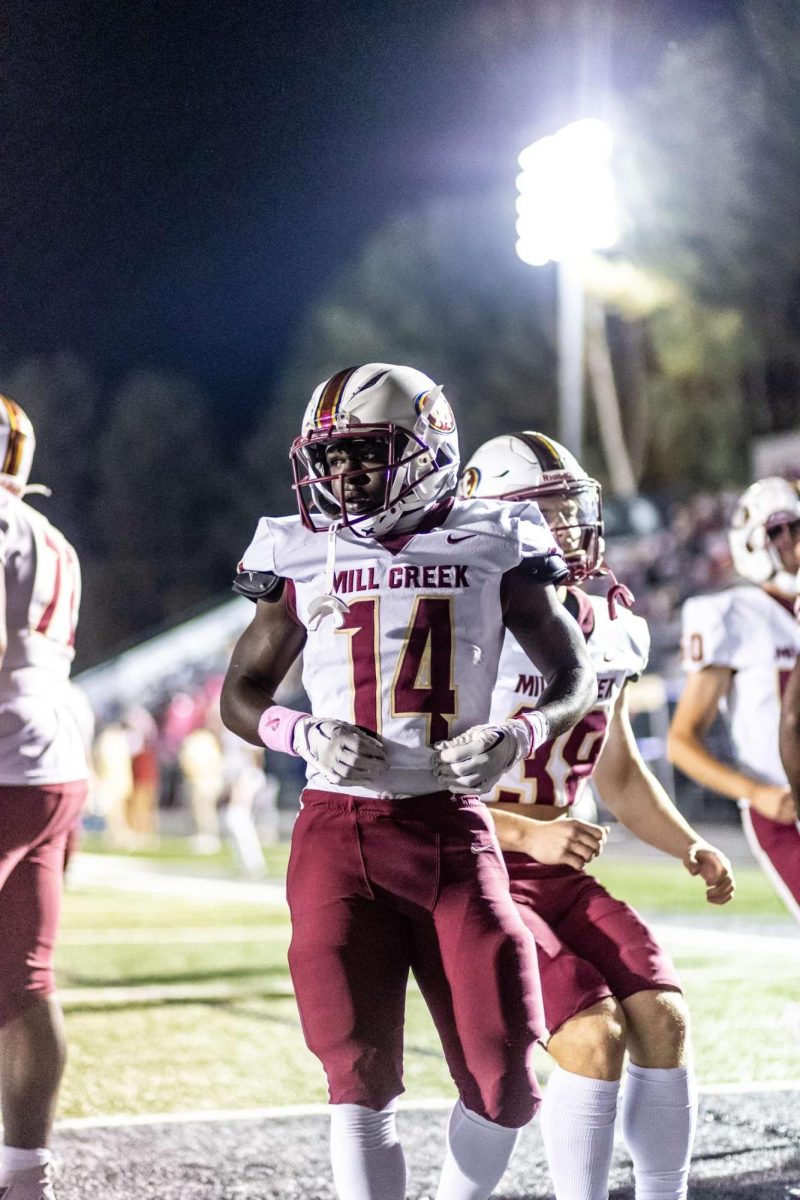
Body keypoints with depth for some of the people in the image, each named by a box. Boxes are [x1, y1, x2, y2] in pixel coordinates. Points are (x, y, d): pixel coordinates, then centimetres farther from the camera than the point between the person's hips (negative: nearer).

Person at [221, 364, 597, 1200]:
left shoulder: (490, 551, 4)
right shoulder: (304, 558, 7)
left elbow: (575, 678, 12)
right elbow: (239, 695, 14)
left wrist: (516, 736, -9)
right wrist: (304, 735, -7)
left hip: (451, 828, 0)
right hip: (339, 832, 0)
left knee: (503, 1080, -3)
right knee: (360, 1072, -6)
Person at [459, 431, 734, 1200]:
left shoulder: (604, 630, 7)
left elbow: (620, 778, 19)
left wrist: (691, 848, 4)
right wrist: (528, 834, -27)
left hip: (564, 877, 7)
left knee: (663, 1018, -8)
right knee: (594, 1032, -20)